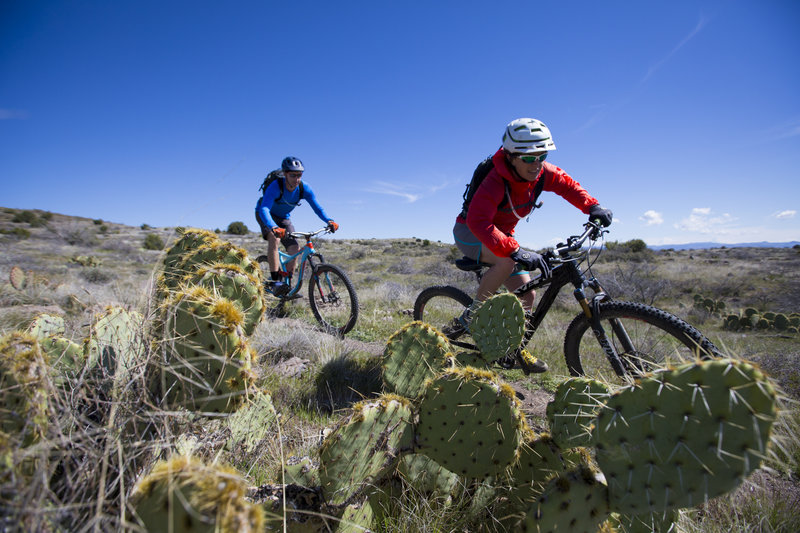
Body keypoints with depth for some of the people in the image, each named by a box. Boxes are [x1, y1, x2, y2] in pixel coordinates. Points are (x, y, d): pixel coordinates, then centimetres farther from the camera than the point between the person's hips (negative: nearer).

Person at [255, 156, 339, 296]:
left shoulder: (304, 188, -22)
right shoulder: (275, 186, -34)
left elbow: (317, 207, -20)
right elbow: (264, 210, -45)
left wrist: (329, 221, -40)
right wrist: (274, 228, -65)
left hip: (284, 218, 4)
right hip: (266, 215, -4)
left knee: (294, 249, -12)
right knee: (274, 238, -33)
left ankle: (287, 284, 3)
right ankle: (275, 281, -32)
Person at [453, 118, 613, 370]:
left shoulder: (540, 172, -11)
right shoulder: (497, 180, -33)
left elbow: (567, 184, 6)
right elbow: (478, 221, -48)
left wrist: (592, 206, -11)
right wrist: (515, 251, -58)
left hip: (502, 234, 7)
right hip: (470, 233, -7)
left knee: (526, 294, 0)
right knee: (507, 260, -39)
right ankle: (472, 315, -18)